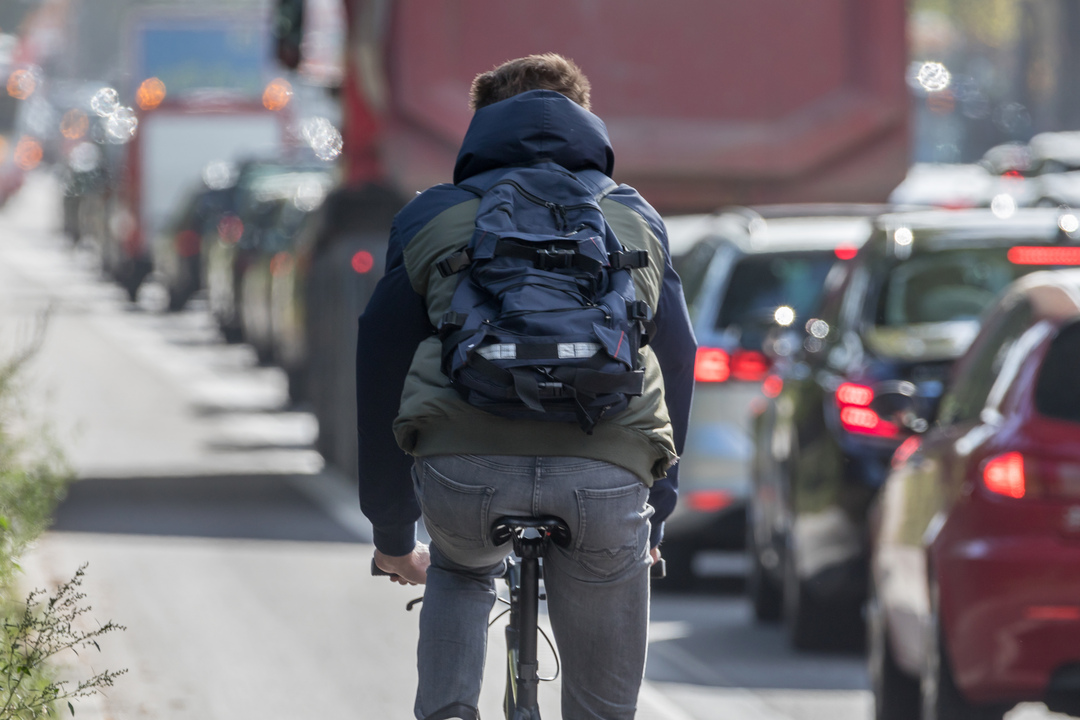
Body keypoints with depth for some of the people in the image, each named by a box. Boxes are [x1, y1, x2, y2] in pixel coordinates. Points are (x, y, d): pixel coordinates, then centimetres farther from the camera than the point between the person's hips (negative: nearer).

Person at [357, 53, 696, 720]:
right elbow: (676, 366, 28)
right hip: (609, 476, 0)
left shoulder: (431, 219, 23)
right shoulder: (637, 220, 27)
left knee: (461, 569, 36)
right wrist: (656, 515, 37)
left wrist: (392, 537, 32)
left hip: (463, 468, 0)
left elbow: (382, 373, 24)